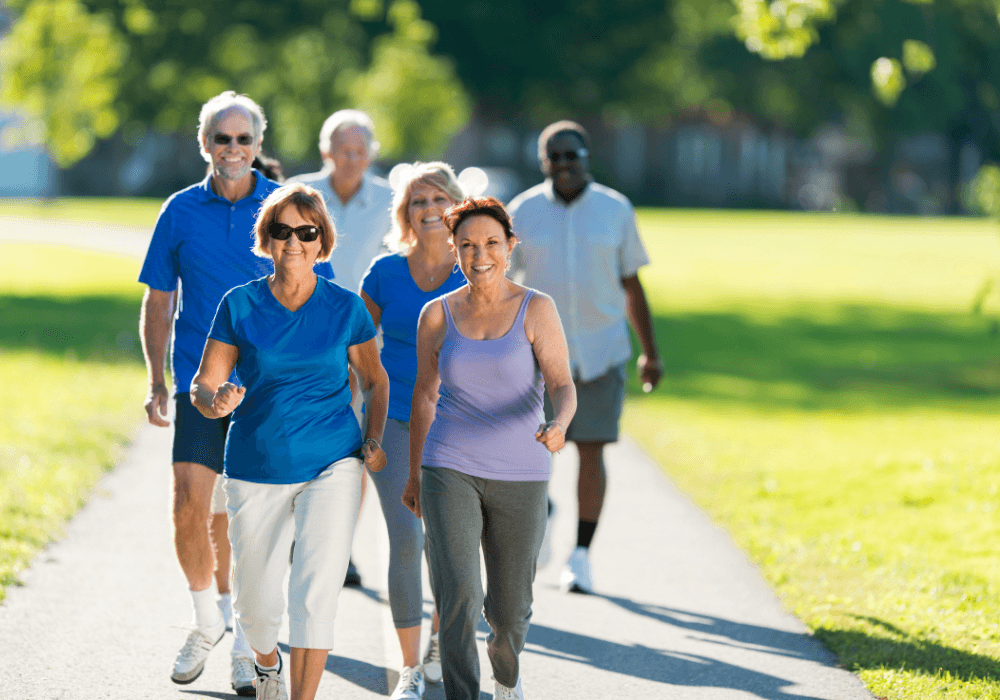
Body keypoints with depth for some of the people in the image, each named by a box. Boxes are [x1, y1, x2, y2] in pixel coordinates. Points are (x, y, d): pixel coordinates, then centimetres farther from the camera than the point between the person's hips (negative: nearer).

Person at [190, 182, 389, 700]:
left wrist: (374, 439, -3)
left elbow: (376, 380, 13)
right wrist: (215, 401, -25)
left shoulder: (346, 308, -1)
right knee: (254, 602, 12)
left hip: (332, 465, -1)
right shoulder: (239, 305, -2)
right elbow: (202, 385, -1)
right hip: (256, 471, 1)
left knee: (315, 592, -16)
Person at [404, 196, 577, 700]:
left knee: (509, 609, 13)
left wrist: (559, 426, -36)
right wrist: (414, 473, 17)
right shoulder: (437, 315, 1)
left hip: (520, 476, 0)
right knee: (458, 597, -18)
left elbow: (563, 386, -13)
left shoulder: (536, 310, -6)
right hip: (450, 472, 0)